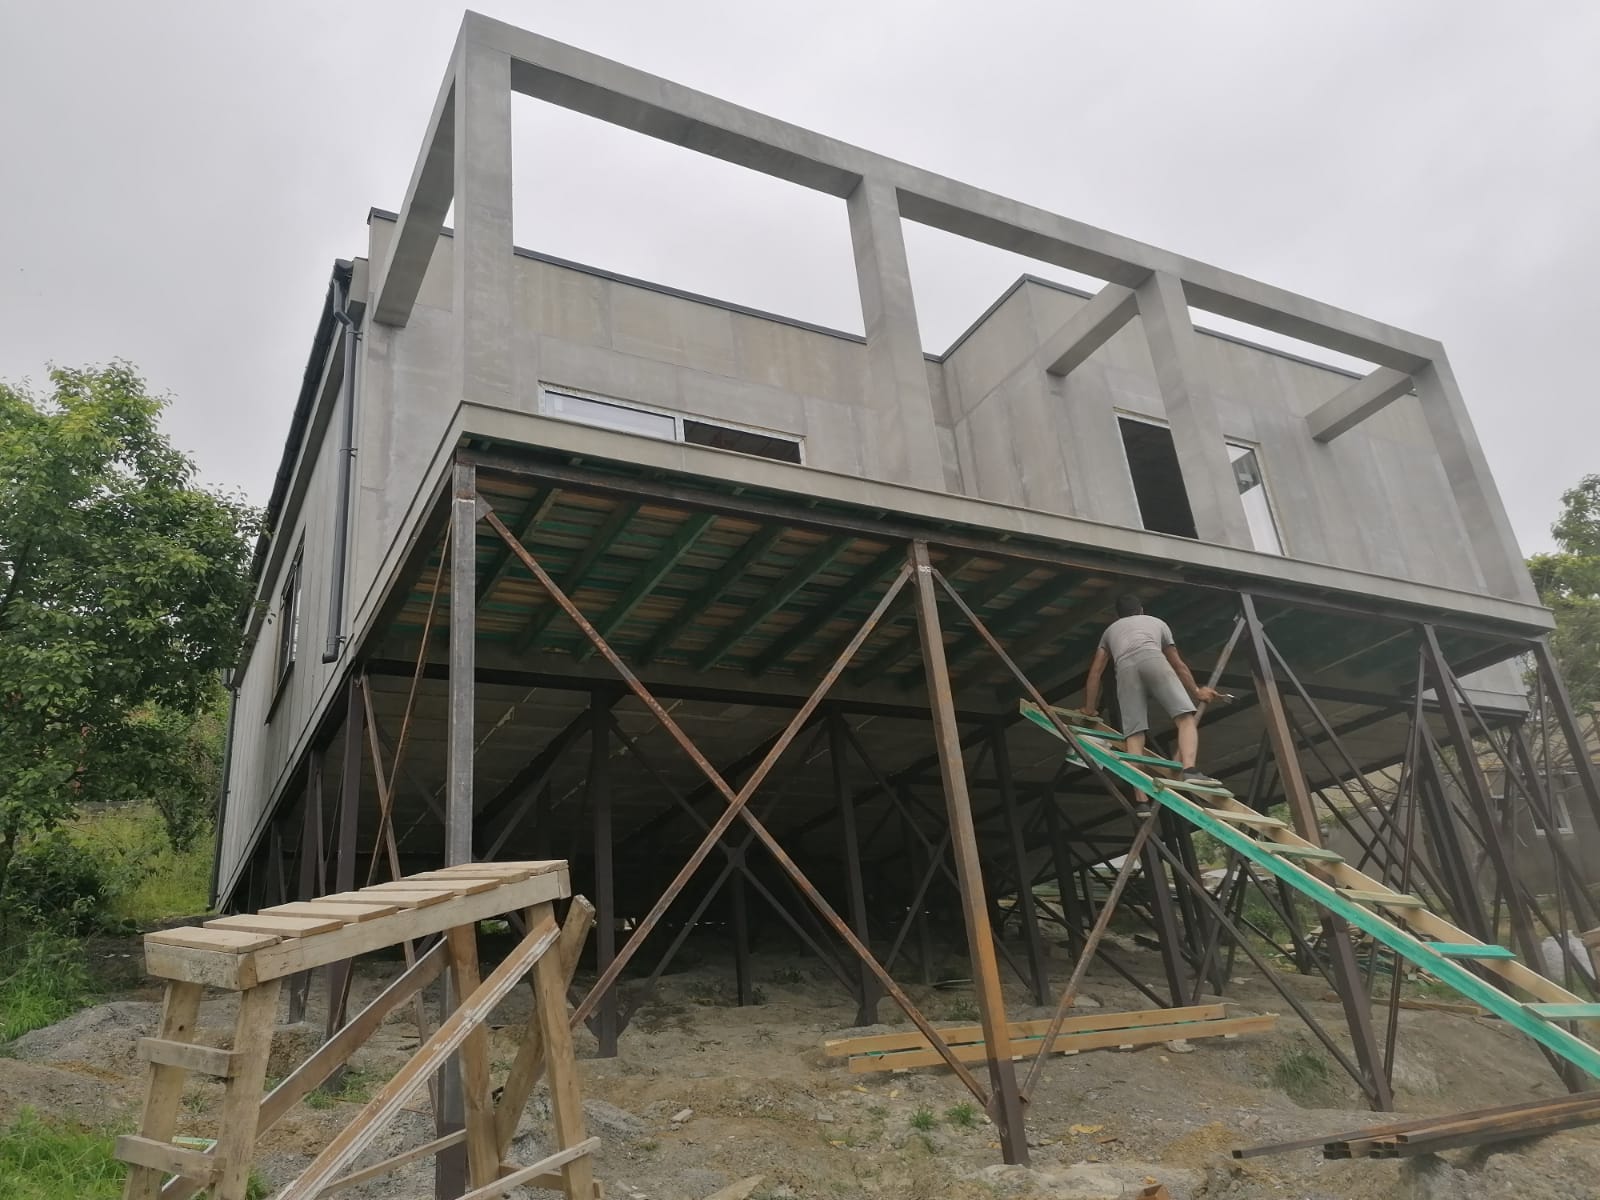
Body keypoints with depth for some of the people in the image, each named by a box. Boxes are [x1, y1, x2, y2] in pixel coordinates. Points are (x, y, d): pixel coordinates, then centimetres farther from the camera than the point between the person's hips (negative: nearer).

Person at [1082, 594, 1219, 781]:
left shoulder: (1110, 630, 41)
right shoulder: (1157, 622, 40)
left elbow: (1095, 673, 34)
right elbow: (1178, 665, 43)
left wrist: (1089, 708, 39)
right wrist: (1197, 691, 54)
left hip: (1124, 667, 1)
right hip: (1151, 658, -1)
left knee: (1134, 735, -6)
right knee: (1186, 717, -6)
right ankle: (1189, 770, -31)